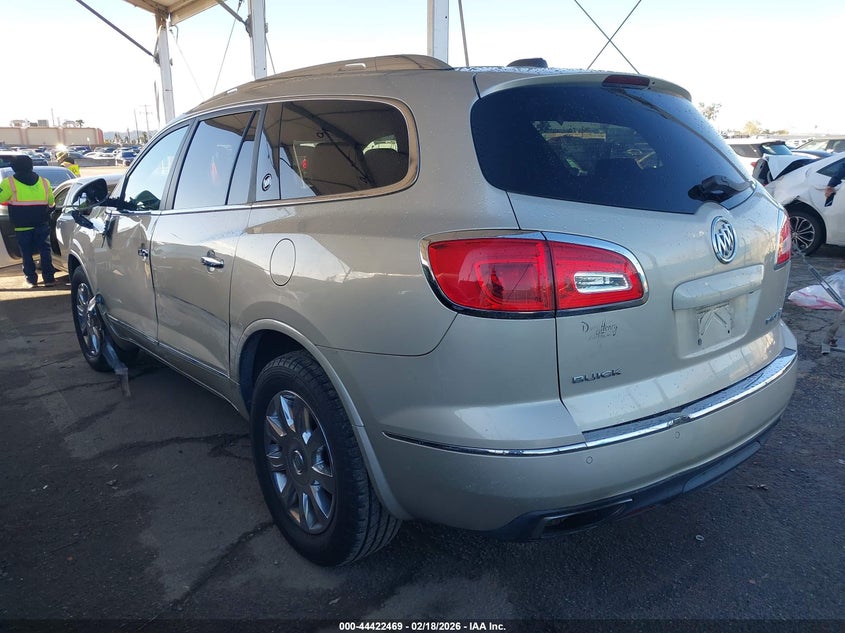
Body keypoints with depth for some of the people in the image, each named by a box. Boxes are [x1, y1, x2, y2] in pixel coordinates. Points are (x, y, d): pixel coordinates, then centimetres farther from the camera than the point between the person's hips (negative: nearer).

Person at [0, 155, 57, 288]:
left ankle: (31, 279, 9)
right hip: (42, 223, 2)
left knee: (26, 252, 6)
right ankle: (49, 277, 3)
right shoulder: (44, 182, 8)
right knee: (45, 249, 7)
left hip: (22, 225, -2)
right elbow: (51, 202, 17)